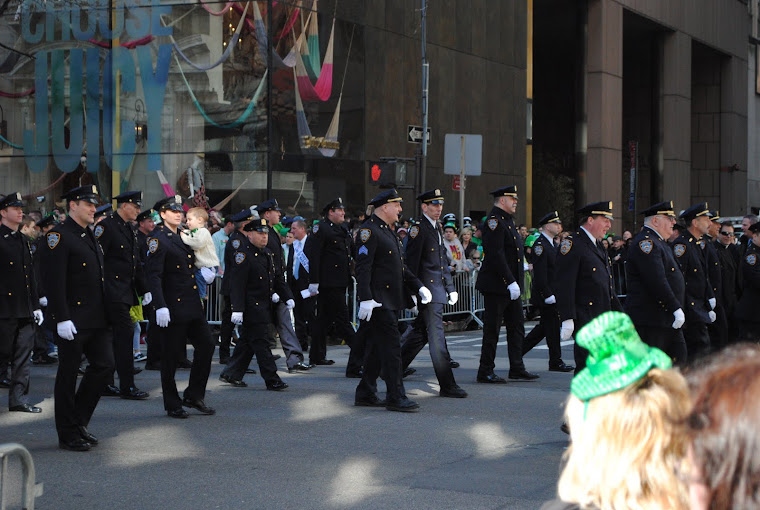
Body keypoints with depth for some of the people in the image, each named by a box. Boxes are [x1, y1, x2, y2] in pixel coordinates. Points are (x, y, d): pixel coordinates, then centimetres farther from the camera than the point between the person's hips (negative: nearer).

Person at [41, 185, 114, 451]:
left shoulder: (90, 236, 17)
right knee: (68, 374, 0)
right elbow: (53, 281, -18)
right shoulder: (59, 236, -11)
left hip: (96, 319, 8)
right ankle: (68, 434, 9)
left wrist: (104, 315, 19)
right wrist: (62, 318, -22)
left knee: (104, 365, 5)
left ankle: (79, 421, 19)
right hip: (72, 321, -8)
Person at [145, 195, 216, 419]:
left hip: (192, 306, 8)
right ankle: (172, 405, 10)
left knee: (206, 345, 4)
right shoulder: (158, 240, -9)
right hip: (173, 308, -8)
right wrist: (160, 306, -25)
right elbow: (153, 274, -17)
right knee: (170, 356, 1)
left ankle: (193, 396, 16)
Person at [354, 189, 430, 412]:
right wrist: (366, 299, -26)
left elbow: (400, 267, 24)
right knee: (391, 346, -10)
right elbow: (363, 267, -19)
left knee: (377, 349, 12)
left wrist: (418, 287, 15)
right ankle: (396, 397, -7)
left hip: (391, 301, 10)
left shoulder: (387, 232, 19)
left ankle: (366, 394, 19)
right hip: (378, 302, -10)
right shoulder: (369, 231, -12)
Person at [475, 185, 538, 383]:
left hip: (511, 286, 10)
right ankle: (485, 372, 3)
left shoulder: (508, 221, 17)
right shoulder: (494, 221, -14)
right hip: (496, 286, -10)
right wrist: (511, 282, -24)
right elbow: (496, 255, -22)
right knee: (492, 329, -3)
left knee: (517, 327, 11)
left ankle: (517, 369, 18)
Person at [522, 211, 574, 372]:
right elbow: (540, 273, -21)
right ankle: (556, 362, 3)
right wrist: (548, 295, -23)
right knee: (552, 327, -4)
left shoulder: (552, 244, 16)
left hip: (552, 293, 10)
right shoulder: (540, 245, -15)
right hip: (545, 294, -10)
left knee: (545, 326, 13)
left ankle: (519, 350, 21)